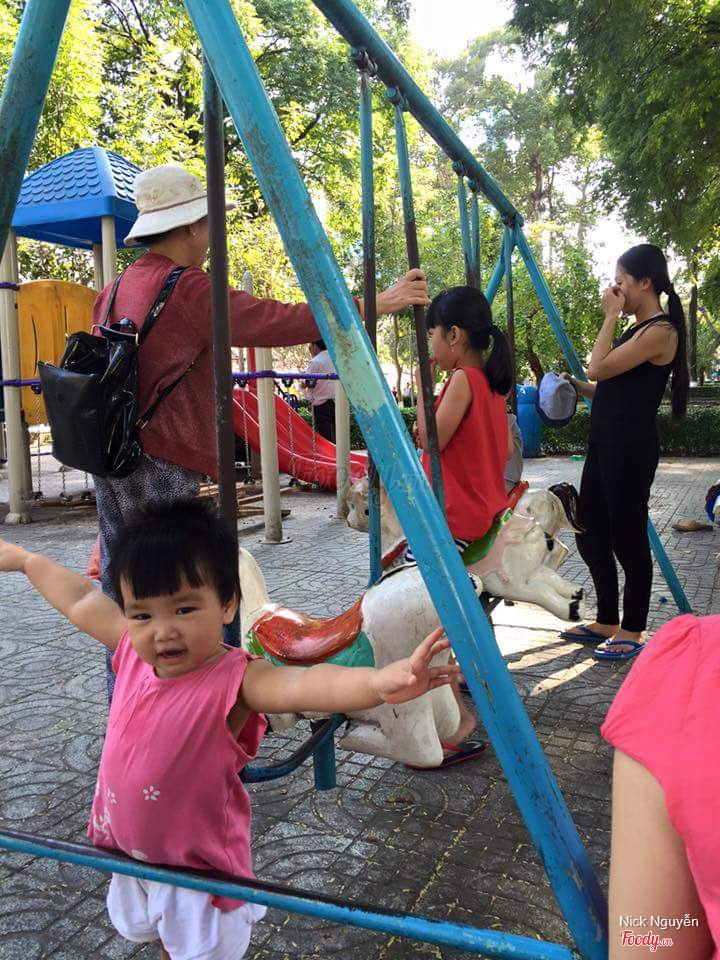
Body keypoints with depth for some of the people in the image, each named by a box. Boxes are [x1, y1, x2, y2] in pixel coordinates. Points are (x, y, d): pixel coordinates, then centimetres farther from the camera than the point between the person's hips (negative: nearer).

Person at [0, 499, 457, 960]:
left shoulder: (235, 680, -33)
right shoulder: (133, 650, -14)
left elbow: (301, 684, -54)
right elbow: (78, 597, 2)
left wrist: (378, 681, -73)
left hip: (199, 869, -6)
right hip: (129, 854, 6)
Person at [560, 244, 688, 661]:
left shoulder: (660, 331, -12)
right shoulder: (637, 330, 17)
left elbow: (599, 367, -18)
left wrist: (611, 315, -10)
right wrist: (577, 385, 10)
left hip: (631, 447, -10)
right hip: (604, 442, 10)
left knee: (627, 538, 0)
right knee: (590, 535, 13)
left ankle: (632, 632, 15)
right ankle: (607, 621, 26)